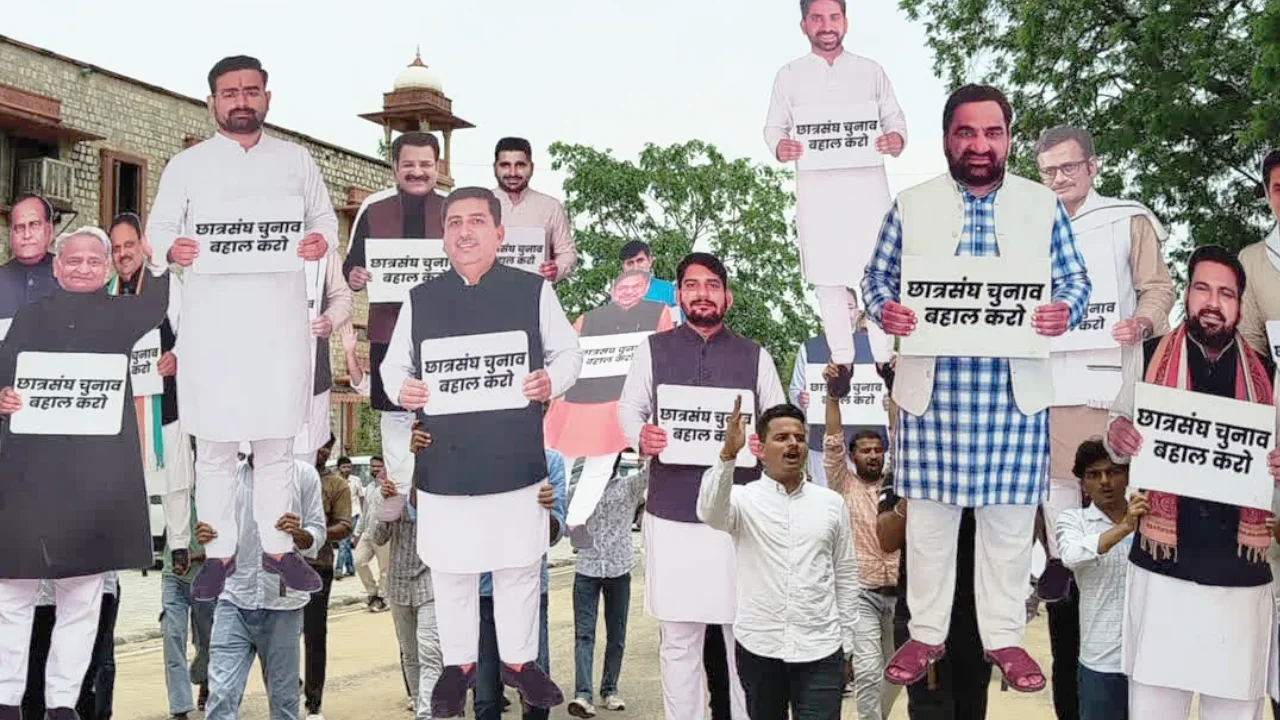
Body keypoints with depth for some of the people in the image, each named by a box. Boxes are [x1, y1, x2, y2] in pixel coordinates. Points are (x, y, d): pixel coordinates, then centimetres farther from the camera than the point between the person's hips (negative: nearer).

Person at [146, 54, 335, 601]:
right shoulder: (186, 164, 9)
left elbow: (324, 218, 13)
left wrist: (321, 243, -11)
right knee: (213, 445, 3)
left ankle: (278, 545, 18)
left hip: (281, 318, 1)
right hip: (211, 320, -1)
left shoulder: (297, 160, 13)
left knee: (277, 442, 8)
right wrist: (173, 248, -18)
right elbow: (158, 227, 6)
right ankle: (219, 551, 14)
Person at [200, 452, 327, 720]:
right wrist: (206, 535, -13)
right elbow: (221, 532, 10)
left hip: (282, 600, -1)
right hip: (234, 599, 1)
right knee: (221, 694, -8)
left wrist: (298, 533, -21)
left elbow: (317, 535, 0)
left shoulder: (304, 474, 1)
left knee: (283, 697, 9)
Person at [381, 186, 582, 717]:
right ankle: (458, 663, 29)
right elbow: (394, 363, 12)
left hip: (516, 458, -1)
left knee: (518, 567, 10)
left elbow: (569, 352, 6)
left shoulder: (533, 291, 2)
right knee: (450, 569, 11)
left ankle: (520, 659, 29)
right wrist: (401, 389, -10)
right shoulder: (420, 299, 7)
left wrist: (551, 382, -14)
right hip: (444, 460, 1)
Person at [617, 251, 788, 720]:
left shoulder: (756, 357, 8)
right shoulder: (652, 350, 8)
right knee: (679, 638, 8)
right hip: (671, 511, 0)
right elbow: (628, 408, 12)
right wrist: (641, 436, -10)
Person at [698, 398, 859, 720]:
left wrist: (846, 640, 9)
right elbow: (710, 512, -24)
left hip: (821, 650, 1)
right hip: (758, 648, -1)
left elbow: (846, 574, 11)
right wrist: (728, 454, -37)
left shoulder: (832, 503, 8)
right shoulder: (744, 498, -1)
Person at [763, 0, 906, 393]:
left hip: (867, 181, 0)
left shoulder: (871, 70, 11)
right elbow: (773, 126, 9)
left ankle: (883, 356, 9)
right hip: (817, 186, 0)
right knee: (826, 276, 2)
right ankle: (842, 358, 13)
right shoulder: (789, 75, 9)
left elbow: (895, 117, 11)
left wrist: (897, 139, -12)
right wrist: (780, 147, -14)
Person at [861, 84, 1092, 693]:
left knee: (1010, 518, 7)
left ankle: (1004, 635, 24)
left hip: (1016, 389, 1)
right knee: (930, 514, 8)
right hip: (931, 387, 0)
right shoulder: (912, 205, 5)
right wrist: (883, 309, -13)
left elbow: (1076, 278, 8)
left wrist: (1067, 311, -14)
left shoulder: (1044, 204, 6)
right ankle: (927, 633, 22)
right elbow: (877, 273, 8)